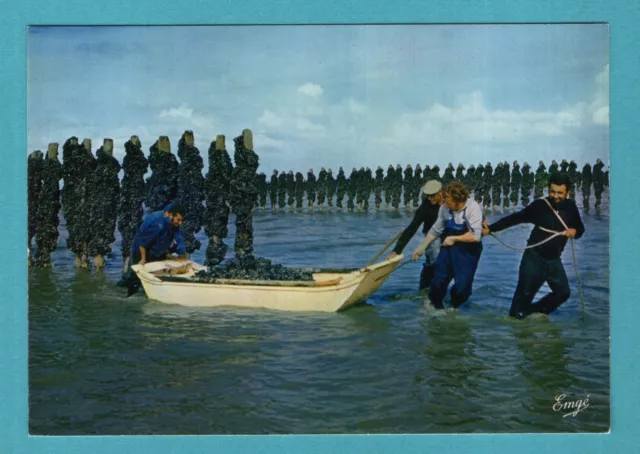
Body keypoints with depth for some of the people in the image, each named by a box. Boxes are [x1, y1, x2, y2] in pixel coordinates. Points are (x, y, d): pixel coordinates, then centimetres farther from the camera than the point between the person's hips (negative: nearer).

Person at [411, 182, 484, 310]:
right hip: (449, 248, 3)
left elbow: (475, 236, -27)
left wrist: (454, 238, -18)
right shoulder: (445, 208, -9)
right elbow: (435, 230, 5)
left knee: (462, 287, -3)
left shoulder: (473, 208, -22)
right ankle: (436, 306, 29)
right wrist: (423, 246, 6)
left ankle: (454, 307, 27)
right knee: (439, 280, 4)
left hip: (468, 252, -3)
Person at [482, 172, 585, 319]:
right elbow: (515, 218, -12)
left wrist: (575, 231, -14)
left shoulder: (570, 207, -3)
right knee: (525, 293, 1)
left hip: (554, 259, 5)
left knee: (563, 292, 9)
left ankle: (534, 312, 27)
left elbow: (580, 228, 12)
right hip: (534, 257, -5)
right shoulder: (540, 205, -15)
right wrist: (490, 228, -17)